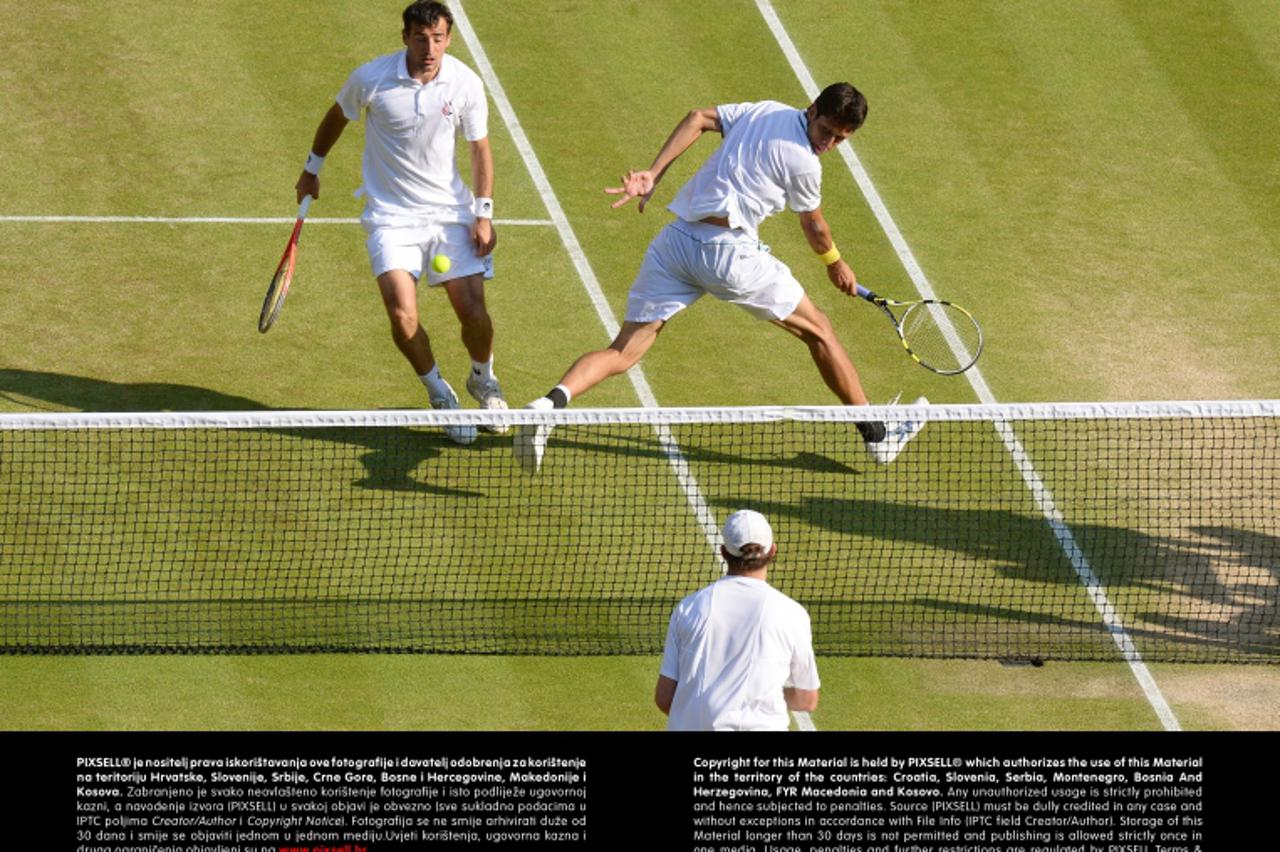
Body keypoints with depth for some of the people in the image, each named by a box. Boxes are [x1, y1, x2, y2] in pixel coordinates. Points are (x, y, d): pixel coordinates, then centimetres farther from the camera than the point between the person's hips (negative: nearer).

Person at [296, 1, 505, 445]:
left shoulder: (466, 84, -10)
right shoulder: (371, 79, -14)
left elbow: (480, 149, 3)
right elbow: (337, 116, 7)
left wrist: (483, 213, -4)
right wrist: (312, 169, 18)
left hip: (451, 210, 1)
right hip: (391, 214, -1)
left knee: (473, 311, -6)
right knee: (403, 316, -17)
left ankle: (483, 377, 29)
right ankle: (440, 394, 10)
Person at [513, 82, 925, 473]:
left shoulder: (763, 111, 12)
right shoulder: (803, 163, -5)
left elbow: (698, 119, 5)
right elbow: (814, 229, 10)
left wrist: (652, 175, 4)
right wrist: (835, 263, 31)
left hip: (674, 240, 6)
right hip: (728, 249, -6)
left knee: (623, 352, 3)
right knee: (817, 331, 14)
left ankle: (552, 401, -25)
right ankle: (876, 434, 23)